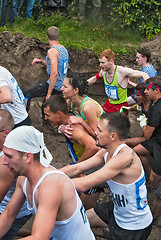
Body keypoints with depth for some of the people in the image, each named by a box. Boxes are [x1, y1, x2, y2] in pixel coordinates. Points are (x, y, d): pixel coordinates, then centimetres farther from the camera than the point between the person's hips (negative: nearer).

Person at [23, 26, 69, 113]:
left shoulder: (52, 51, -18)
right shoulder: (64, 49, 12)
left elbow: (54, 73, -27)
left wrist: (49, 93, -23)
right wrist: (41, 61, 12)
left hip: (55, 86, -9)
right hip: (62, 85, 9)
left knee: (26, 95, -8)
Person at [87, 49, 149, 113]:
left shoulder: (121, 71, -24)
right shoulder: (103, 72, -5)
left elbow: (144, 75, -23)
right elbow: (94, 79, 19)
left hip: (120, 107, -6)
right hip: (109, 104, 6)